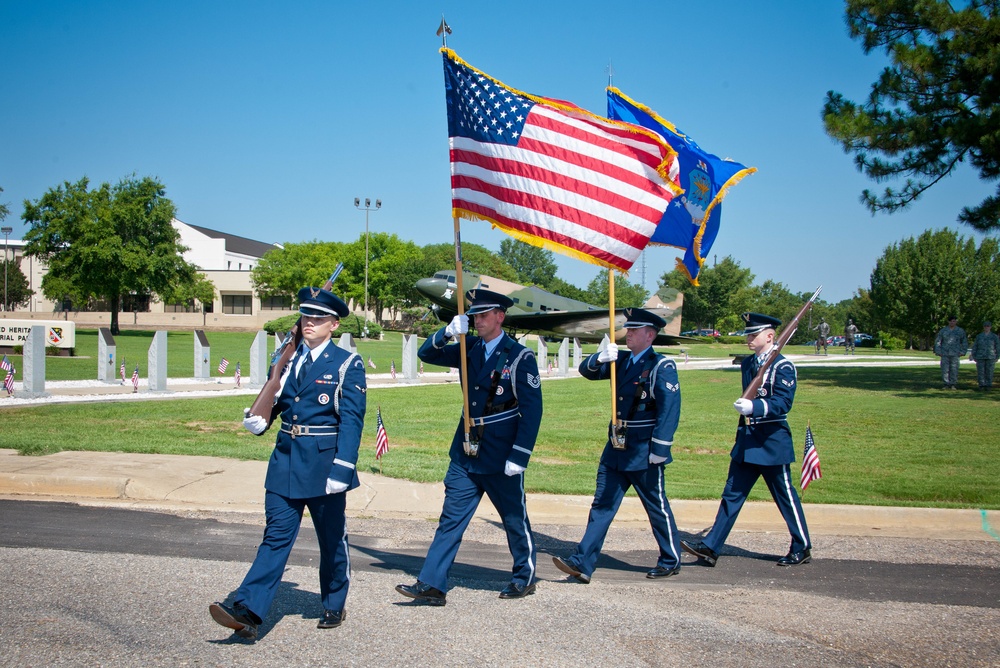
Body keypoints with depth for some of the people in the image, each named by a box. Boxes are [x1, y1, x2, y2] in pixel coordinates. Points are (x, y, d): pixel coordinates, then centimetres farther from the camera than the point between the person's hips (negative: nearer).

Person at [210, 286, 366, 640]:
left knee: (332, 538, 10)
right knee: (276, 535, -2)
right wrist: (258, 421, -7)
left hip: (324, 463, -4)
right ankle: (248, 611, -9)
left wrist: (342, 469, -20)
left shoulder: (347, 365, -5)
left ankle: (334, 607, 28)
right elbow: (274, 403, 16)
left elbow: (352, 420, -12)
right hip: (285, 461, 4)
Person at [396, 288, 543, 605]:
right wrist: (447, 332, -13)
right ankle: (431, 584, 4)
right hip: (466, 451, 5)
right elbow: (426, 354, 7)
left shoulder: (520, 357, -10)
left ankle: (525, 578, 28)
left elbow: (532, 410, -13)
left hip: (501, 456, -5)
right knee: (451, 518, 3)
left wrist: (519, 457, -18)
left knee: (515, 519, 9)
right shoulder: (469, 349, 7)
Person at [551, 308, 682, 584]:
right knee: (602, 505, 3)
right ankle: (582, 563, 1)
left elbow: (670, 409, -18)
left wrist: (659, 450, -21)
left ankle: (671, 561, 25)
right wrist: (601, 358, -13)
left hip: (644, 452, -7)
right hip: (616, 448, 7)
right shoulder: (622, 360, 10)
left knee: (657, 507, 8)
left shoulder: (662, 367, -12)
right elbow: (587, 370, 9)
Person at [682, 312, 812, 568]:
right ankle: (710, 547, 4)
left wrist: (754, 407, -33)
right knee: (732, 494, 5)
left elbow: (783, 403, -23)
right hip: (746, 440, 7)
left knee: (785, 496, 5)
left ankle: (802, 549, 20)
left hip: (772, 442, -7)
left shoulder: (783, 366, -12)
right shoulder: (747, 363, 10)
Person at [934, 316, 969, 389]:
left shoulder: (960, 331, 6)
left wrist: (963, 352, 3)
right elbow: (937, 341, 9)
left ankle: (953, 385, 4)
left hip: (955, 354, -1)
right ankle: (947, 385, 3)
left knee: (954, 370, -4)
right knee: (945, 369, -4)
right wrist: (938, 352, 1)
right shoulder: (943, 330, 6)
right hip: (944, 354, 1)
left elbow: (965, 342, 13)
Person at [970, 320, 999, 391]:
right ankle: (981, 385, 1)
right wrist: (974, 356, 4)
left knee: (989, 372, -2)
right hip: (980, 357, 1)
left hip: (990, 358, -1)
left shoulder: (994, 336, 5)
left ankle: (988, 385, 6)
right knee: (980, 372, -4)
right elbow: (975, 347, 10)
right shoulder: (979, 336, 9)